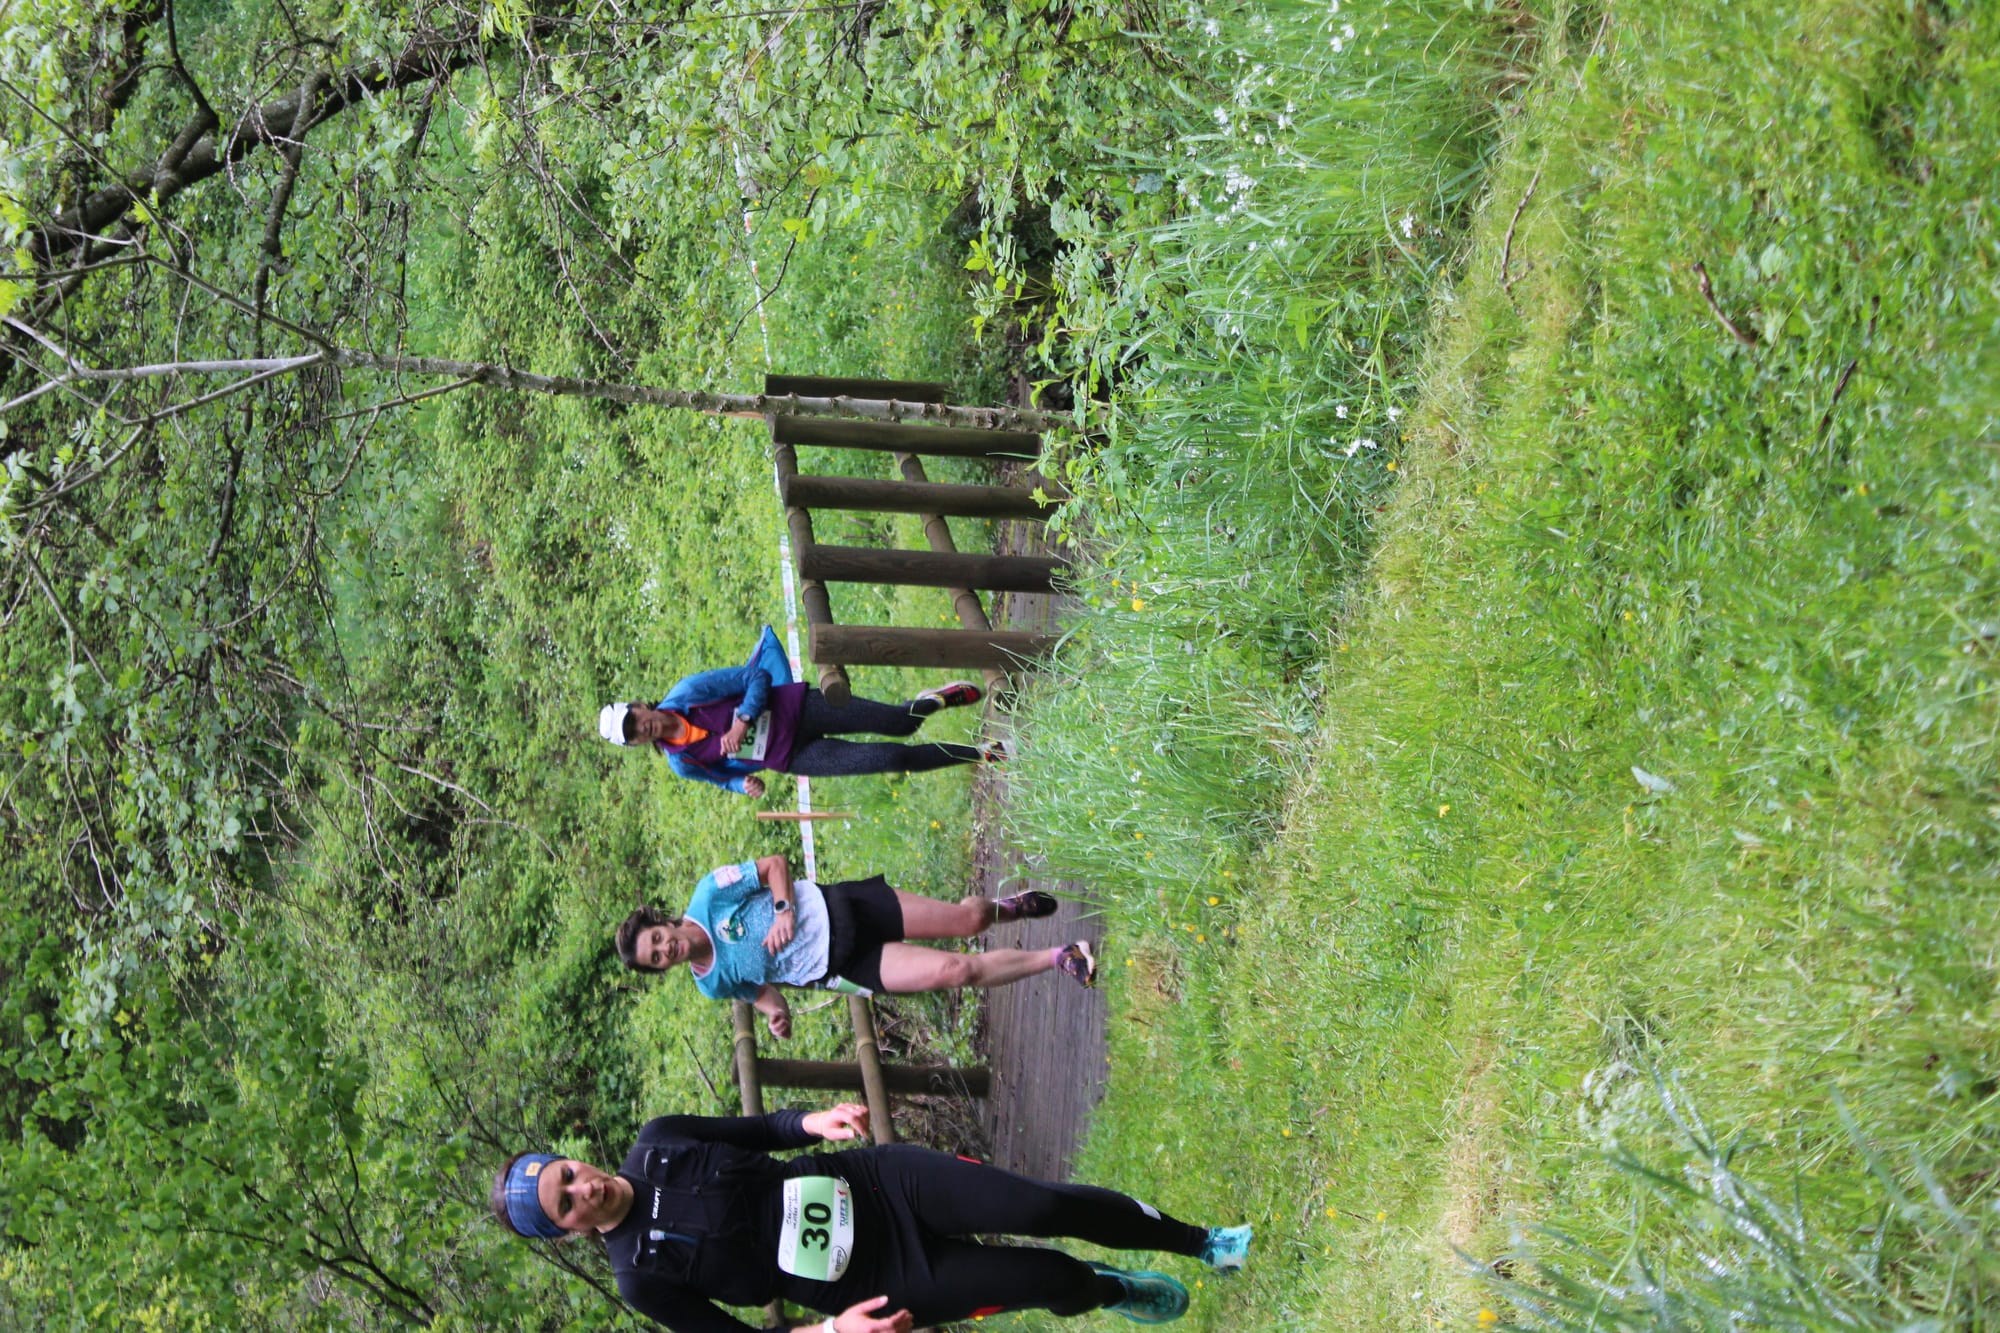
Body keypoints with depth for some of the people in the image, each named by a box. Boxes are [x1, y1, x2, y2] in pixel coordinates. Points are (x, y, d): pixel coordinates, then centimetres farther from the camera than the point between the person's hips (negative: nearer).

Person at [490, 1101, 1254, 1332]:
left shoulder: (656, 1144, -3)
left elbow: (763, 1130, 9)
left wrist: (817, 1121, -12)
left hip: (877, 1181, 3)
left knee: (1041, 1207, -12)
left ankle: (1199, 1241, 14)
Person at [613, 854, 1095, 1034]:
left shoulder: (708, 894, -11)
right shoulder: (713, 983, -4)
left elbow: (775, 865, -5)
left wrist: (784, 910, -21)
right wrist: (775, 1010, -10)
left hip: (834, 908, 0)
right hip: (840, 968, 0)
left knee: (965, 919, -4)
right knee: (955, 970, -12)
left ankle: (1007, 908, 36)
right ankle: (1055, 959, 8)